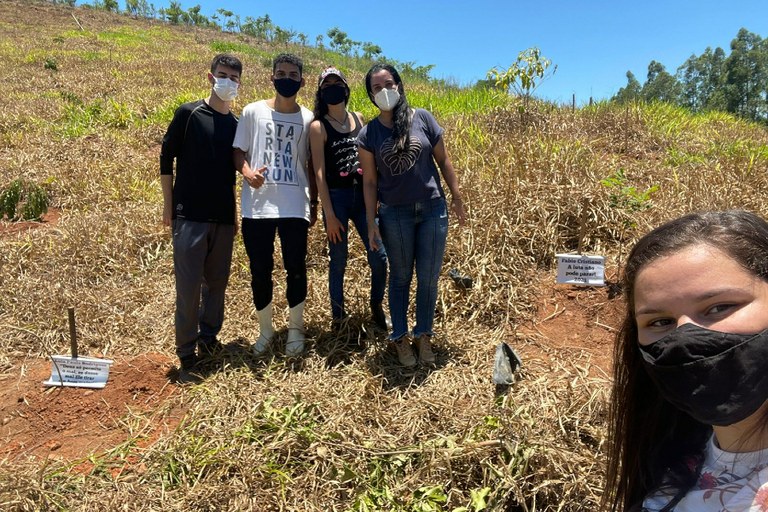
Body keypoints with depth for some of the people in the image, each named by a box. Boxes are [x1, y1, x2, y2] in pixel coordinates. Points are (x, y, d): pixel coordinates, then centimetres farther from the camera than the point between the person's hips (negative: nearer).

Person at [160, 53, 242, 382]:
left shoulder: (237, 124, 10)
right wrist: (168, 205, -2)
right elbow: (166, 158, 1)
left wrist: (235, 214, 10)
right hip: (190, 216, -4)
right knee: (188, 287, -3)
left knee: (217, 282, 11)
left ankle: (209, 340, 28)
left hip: (224, 218, 4)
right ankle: (186, 355, 8)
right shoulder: (188, 114, -1)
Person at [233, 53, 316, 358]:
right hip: (257, 206, 0)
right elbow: (238, 151, 7)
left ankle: (295, 329, 23)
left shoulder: (308, 119, 7)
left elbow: (311, 165, 11)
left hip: (295, 207, 0)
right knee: (260, 271, 7)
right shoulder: (253, 111, 5)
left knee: (296, 270, 4)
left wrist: (314, 203, 9)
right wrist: (247, 172, -14)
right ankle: (265, 330, 26)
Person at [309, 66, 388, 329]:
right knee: (338, 261, 5)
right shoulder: (318, 126, -3)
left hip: (363, 195, 4)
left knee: (379, 257, 2)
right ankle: (338, 317, 23)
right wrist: (329, 215, -12)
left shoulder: (359, 118, 11)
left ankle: (377, 309, 25)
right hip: (336, 197, -4)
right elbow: (319, 173, -8)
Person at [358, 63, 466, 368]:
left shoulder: (422, 118, 0)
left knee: (429, 278, 6)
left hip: (433, 209, 1)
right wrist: (371, 223, -3)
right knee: (401, 277, 10)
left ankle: (424, 336, 25)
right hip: (395, 214, 0)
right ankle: (400, 337, 26)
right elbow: (370, 181, 1)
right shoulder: (368, 134, -1)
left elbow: (443, 161, 5)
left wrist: (456, 198, 3)